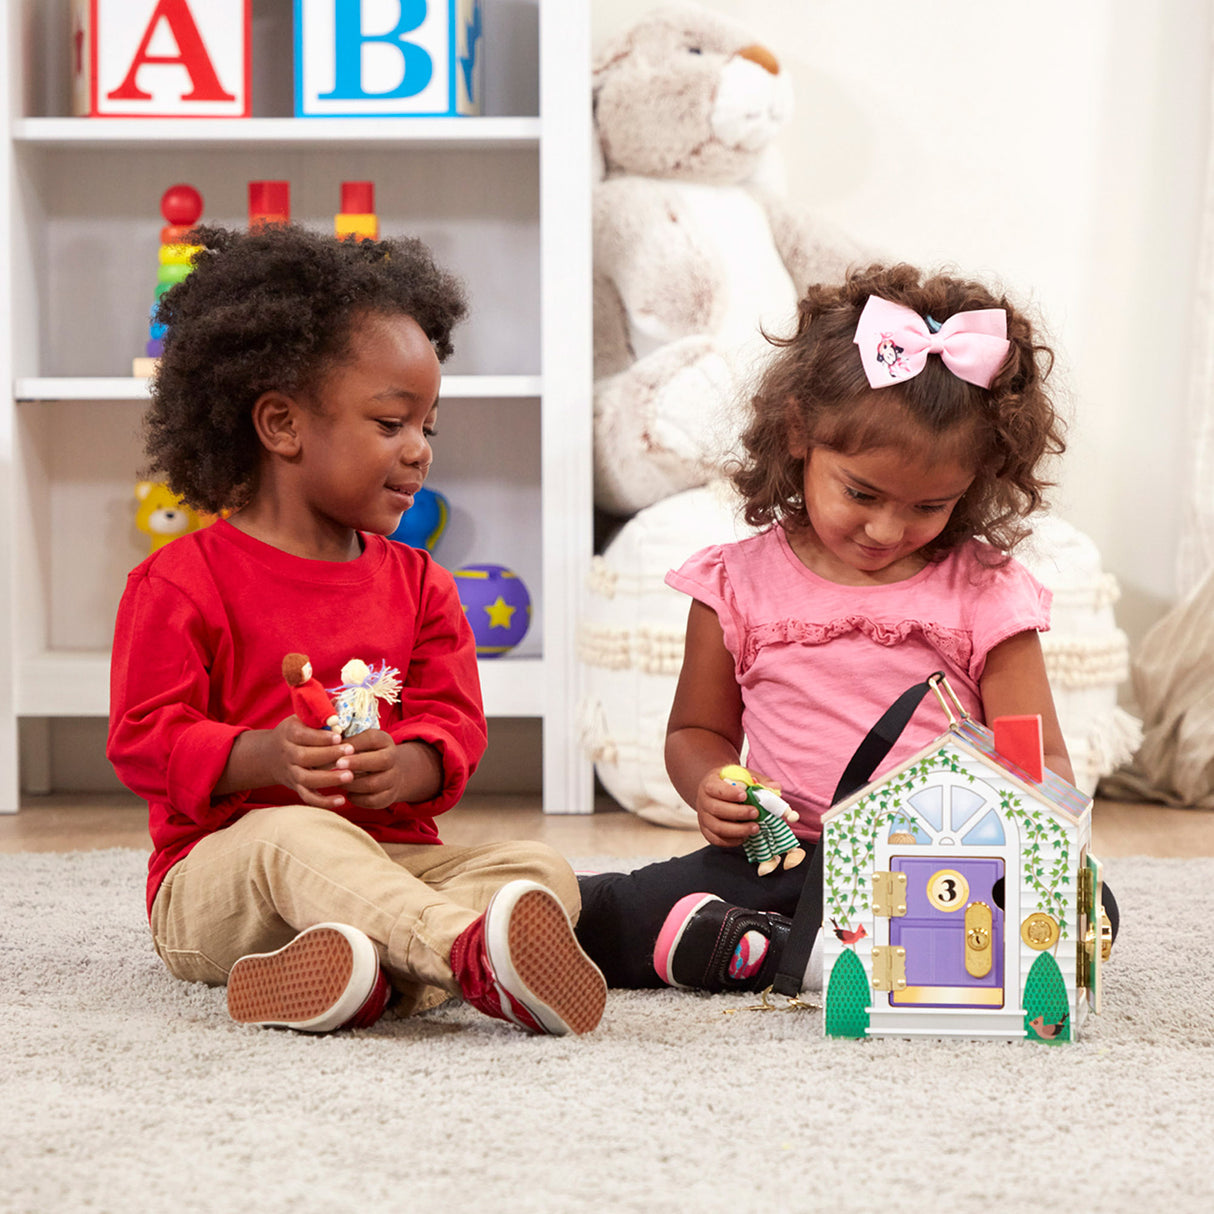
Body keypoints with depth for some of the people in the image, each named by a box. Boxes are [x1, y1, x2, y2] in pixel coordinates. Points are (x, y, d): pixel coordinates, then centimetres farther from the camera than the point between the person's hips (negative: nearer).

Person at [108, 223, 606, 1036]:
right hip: (220, 869, -5)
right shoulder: (184, 582, -1)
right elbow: (145, 739, -6)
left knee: (541, 870, -19)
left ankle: (380, 969, -51)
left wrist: (405, 767, -18)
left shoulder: (418, 585, 15)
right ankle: (475, 952, -61)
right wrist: (262, 756, -25)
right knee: (295, 837, -38)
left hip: (392, 859, 5)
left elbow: (454, 725, 8)